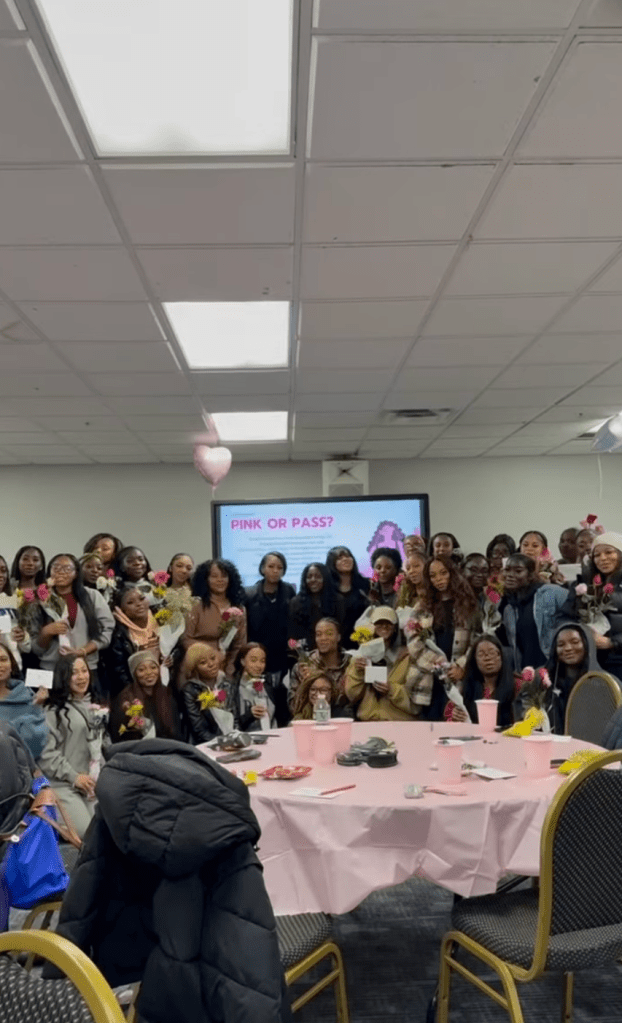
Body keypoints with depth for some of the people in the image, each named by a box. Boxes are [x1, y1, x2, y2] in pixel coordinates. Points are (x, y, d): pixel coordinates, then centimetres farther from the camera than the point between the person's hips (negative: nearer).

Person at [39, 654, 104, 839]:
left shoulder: (91, 707, 17)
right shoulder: (54, 710, -7)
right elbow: (45, 753, -13)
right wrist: (73, 777, -13)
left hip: (91, 784, 7)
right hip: (62, 785, -7)